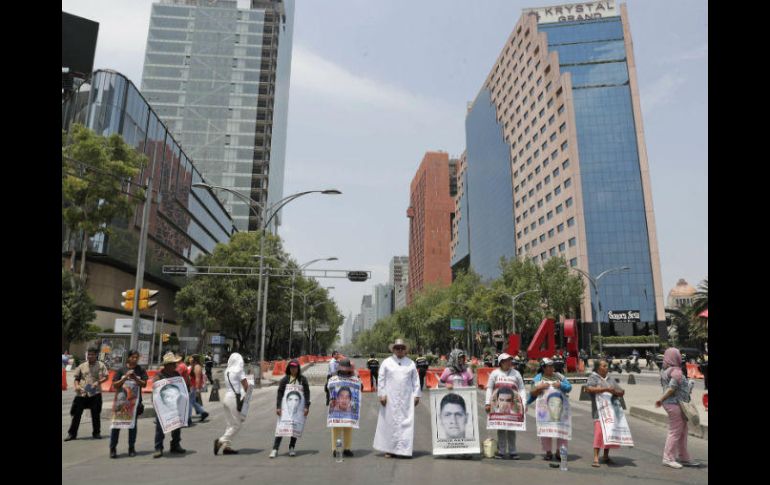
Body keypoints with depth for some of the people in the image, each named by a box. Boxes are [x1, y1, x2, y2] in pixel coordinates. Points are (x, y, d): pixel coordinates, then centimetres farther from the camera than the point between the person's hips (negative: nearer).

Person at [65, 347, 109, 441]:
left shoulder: (101, 365, 1)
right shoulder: (82, 366, 8)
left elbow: (106, 377, -4)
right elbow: (77, 378, 14)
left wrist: (98, 382, -20)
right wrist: (77, 385, -5)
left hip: (95, 393, -2)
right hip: (81, 393, 2)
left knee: (96, 414, 7)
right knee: (76, 413, 3)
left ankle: (96, 433, 20)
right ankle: (72, 434, 15)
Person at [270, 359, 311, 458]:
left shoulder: (303, 379, 4)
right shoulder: (285, 379, 4)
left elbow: (307, 393, 4)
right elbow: (280, 393, 2)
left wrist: (307, 406, -4)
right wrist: (278, 407, -6)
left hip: (298, 407, 1)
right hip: (286, 406, -1)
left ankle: (291, 448, 18)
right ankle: (275, 449, 0)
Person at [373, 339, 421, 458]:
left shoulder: (410, 363, 11)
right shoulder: (386, 362, 5)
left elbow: (415, 380, 10)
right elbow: (381, 379, 3)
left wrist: (416, 394, 3)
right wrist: (382, 394, -5)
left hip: (406, 398, 2)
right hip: (390, 398, -1)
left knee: (406, 422, -1)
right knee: (390, 422, 0)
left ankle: (403, 449, 6)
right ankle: (389, 449, 9)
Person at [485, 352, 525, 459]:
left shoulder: (516, 373, 11)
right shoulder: (495, 373, 7)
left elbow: (521, 389, 10)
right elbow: (489, 388, 5)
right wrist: (488, 403, -3)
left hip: (513, 404, 1)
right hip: (499, 405, -1)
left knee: (512, 428, 4)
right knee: (500, 428, 2)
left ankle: (512, 452, 12)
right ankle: (501, 451, 9)